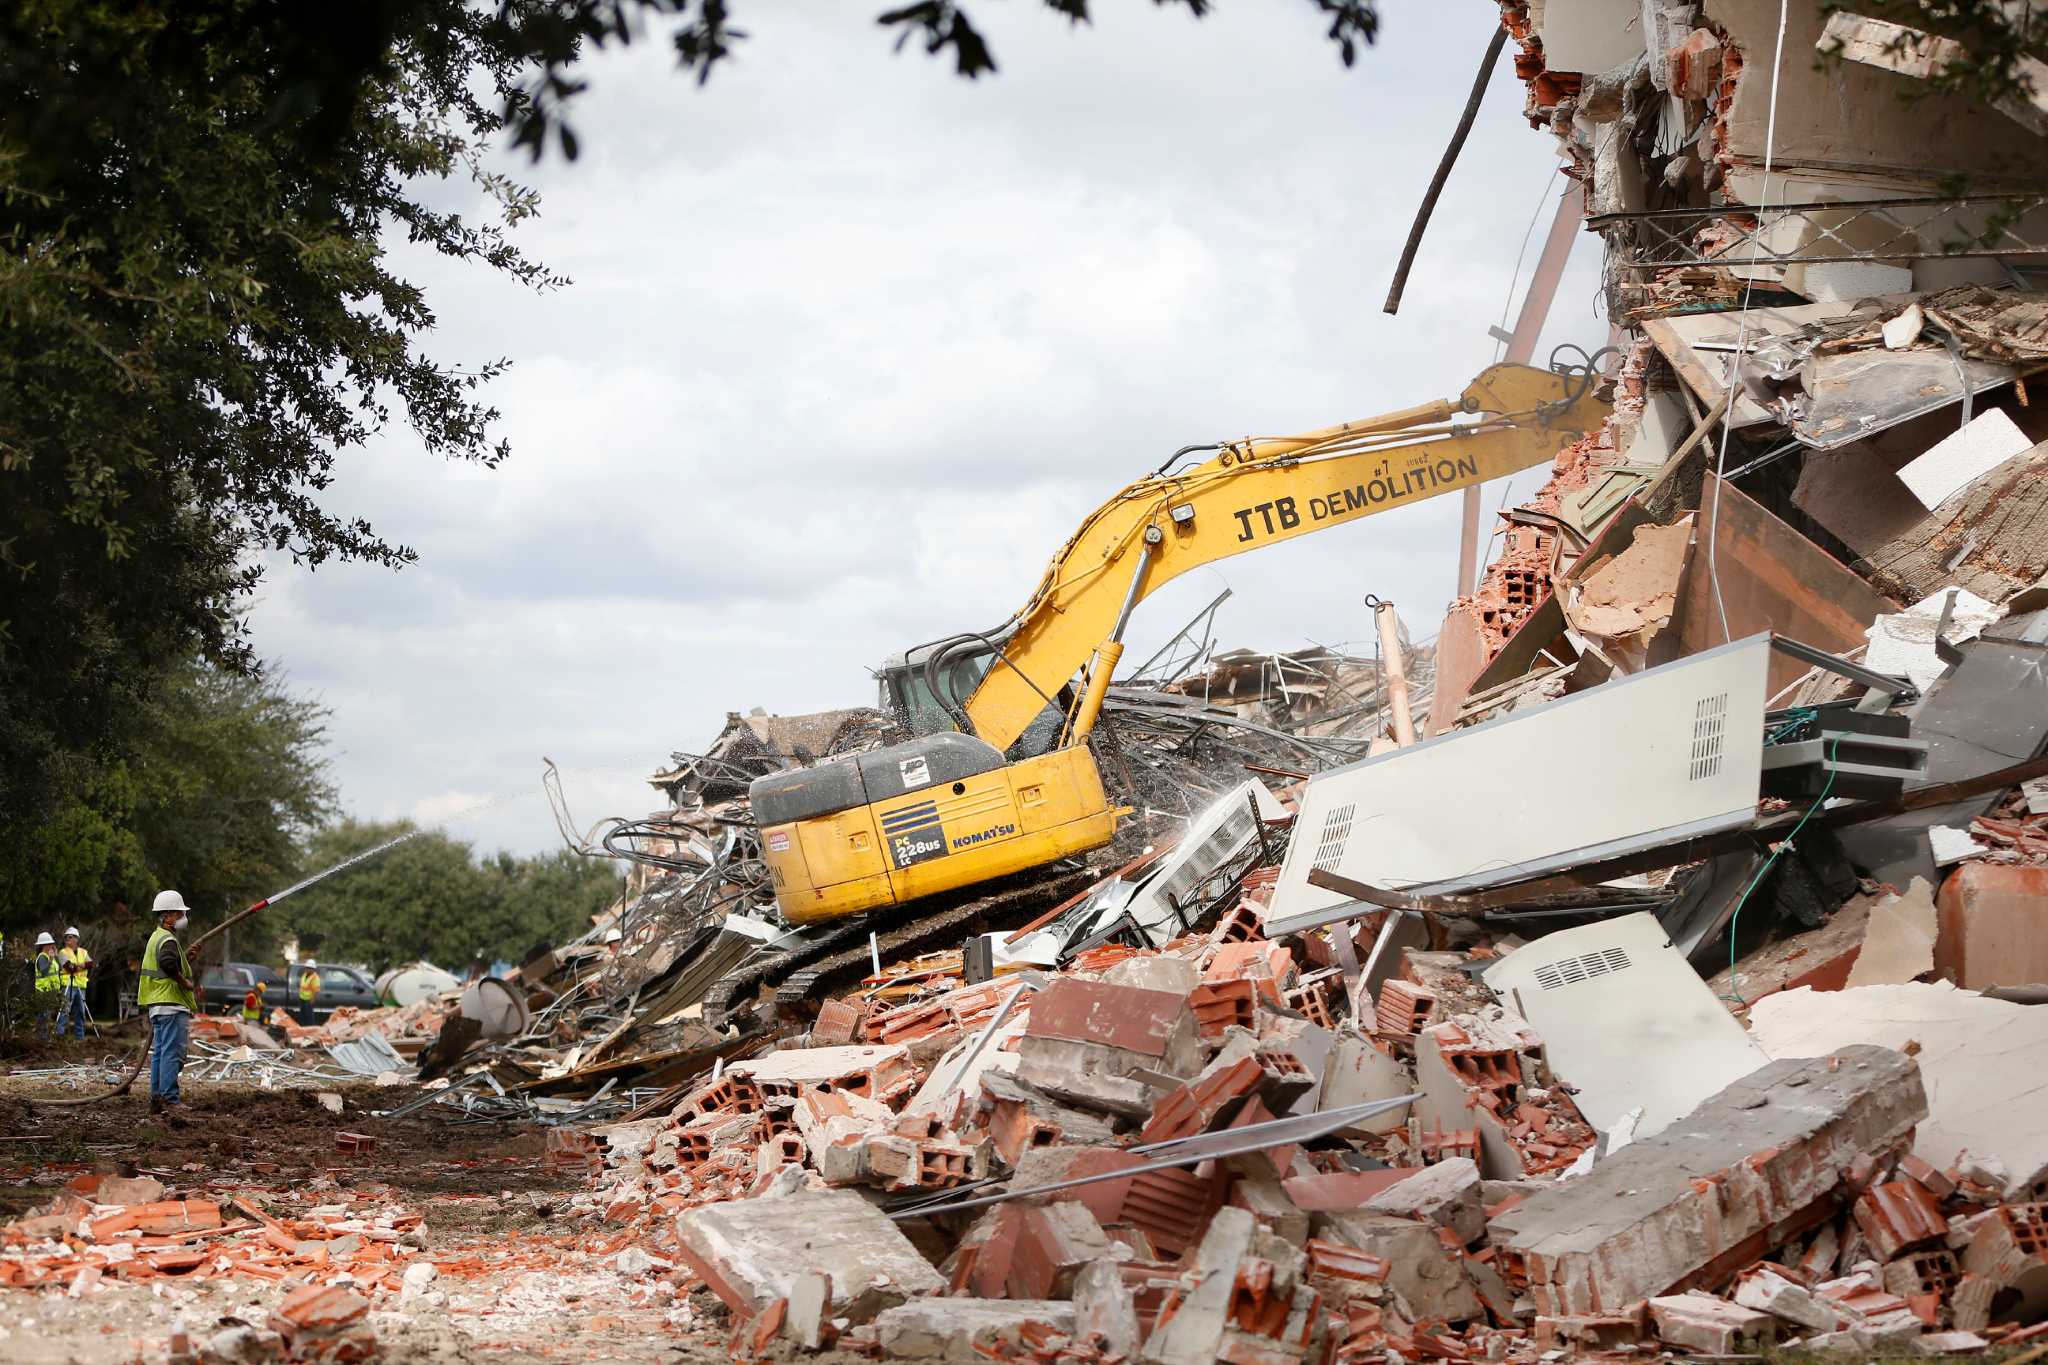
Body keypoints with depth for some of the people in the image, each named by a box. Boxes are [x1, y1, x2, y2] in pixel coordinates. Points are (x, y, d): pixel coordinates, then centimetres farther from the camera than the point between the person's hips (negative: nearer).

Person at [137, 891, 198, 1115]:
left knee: (159, 1053, 12)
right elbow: (168, 963, -33)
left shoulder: (156, 938, 20)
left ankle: (156, 1098, 14)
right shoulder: (168, 940, -13)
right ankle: (170, 1099, -14)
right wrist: (185, 982, -21)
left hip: (157, 1005, 11)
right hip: (172, 1005, -11)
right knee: (172, 1053, -11)